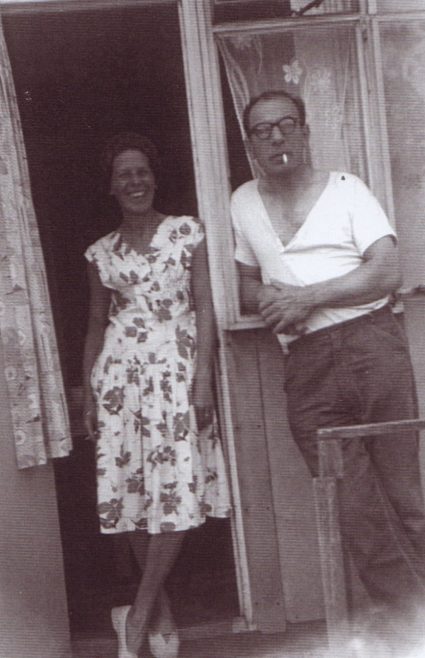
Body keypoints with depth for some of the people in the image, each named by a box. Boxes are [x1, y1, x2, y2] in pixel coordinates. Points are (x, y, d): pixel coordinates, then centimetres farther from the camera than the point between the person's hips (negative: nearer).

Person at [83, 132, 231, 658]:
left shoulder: (187, 232, 5)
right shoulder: (101, 252, 13)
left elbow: (204, 308, 0)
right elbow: (95, 325, 16)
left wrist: (203, 376, -10)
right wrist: (87, 393, 12)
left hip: (175, 367, -2)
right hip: (119, 372, 3)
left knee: (177, 486, -9)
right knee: (129, 488, 0)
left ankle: (139, 612, 4)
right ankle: (162, 611, 14)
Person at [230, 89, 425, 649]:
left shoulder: (346, 188, 8)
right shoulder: (243, 203, 18)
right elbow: (246, 284, 26)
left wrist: (307, 297, -10)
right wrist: (266, 299, 2)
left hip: (371, 344, -2)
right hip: (305, 366, 2)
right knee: (357, 509, -2)